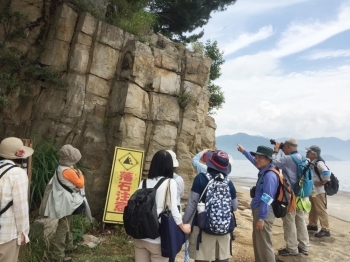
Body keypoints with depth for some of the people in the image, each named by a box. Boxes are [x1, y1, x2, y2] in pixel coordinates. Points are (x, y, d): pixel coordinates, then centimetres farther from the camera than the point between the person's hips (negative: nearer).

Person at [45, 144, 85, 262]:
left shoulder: (61, 168, 7)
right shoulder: (68, 171, -23)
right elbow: (80, 184, -16)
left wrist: (75, 173, 6)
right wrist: (80, 174, -2)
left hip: (65, 201, 11)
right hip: (66, 203, -11)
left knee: (68, 225, 23)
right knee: (63, 227, -5)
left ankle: (68, 245, 38)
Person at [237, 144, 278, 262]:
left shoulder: (270, 175, -22)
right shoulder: (264, 171, 5)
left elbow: (266, 199, -24)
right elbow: (254, 161, 28)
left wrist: (261, 218, -22)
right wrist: (244, 151, 38)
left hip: (264, 214, -10)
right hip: (259, 211, 10)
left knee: (264, 244, 0)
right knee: (257, 242, 21)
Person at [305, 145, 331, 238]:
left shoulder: (319, 163, -19)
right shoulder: (311, 163, 8)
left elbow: (327, 173, -32)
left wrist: (321, 183, -21)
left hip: (319, 191, -9)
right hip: (312, 190, 9)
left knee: (321, 210, -2)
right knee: (312, 209, 20)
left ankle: (325, 230, 7)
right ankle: (312, 225, 34)